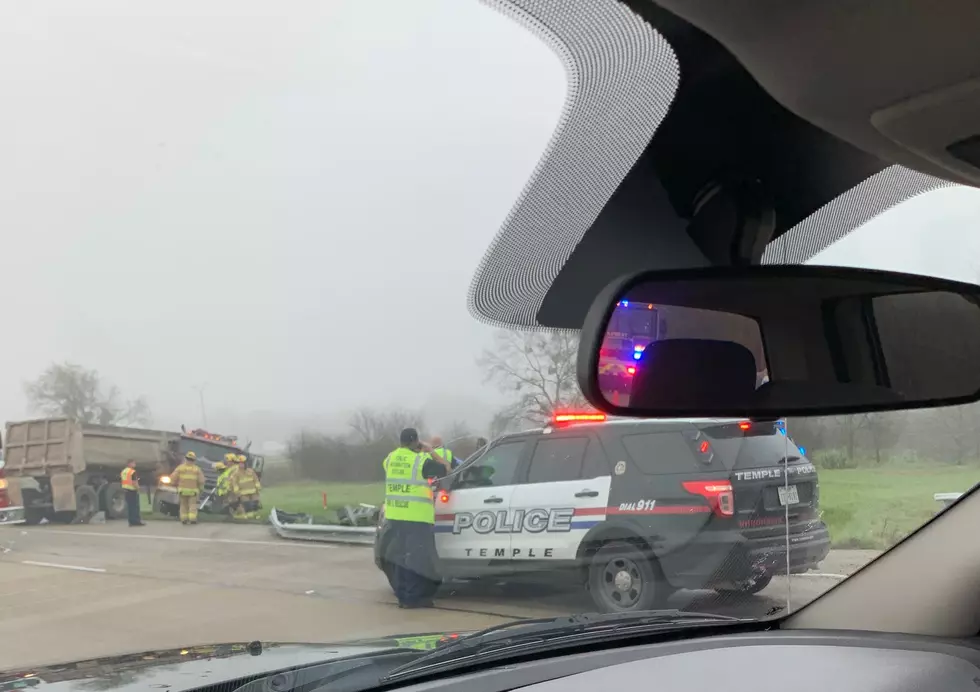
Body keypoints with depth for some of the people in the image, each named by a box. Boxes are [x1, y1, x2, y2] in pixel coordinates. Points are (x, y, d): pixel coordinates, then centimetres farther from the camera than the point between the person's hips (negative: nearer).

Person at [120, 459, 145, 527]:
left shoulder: (123, 472, 15)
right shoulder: (133, 472, -14)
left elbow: (121, 482, 19)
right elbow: (134, 482, -21)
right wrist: (138, 489, -14)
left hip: (126, 490, 8)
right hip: (133, 491, -8)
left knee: (129, 506, 9)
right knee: (135, 506, -4)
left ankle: (131, 521, 9)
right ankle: (136, 521, -4)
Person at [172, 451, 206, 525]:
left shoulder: (180, 467, 0)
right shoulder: (197, 469, -1)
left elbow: (174, 478, -3)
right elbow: (201, 480, -5)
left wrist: (177, 485, 14)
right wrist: (200, 489, 9)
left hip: (182, 490, 1)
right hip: (193, 490, -1)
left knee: (183, 505, 11)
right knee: (193, 505, 1)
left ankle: (184, 519, 7)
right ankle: (192, 519, -9)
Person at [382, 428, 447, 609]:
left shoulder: (390, 459, 8)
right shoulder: (421, 460, -11)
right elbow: (444, 470, -4)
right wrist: (430, 452, 6)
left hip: (395, 515, 7)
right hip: (416, 516, -7)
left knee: (401, 555, 13)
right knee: (415, 556, -2)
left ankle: (402, 595, 18)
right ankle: (412, 598, -2)